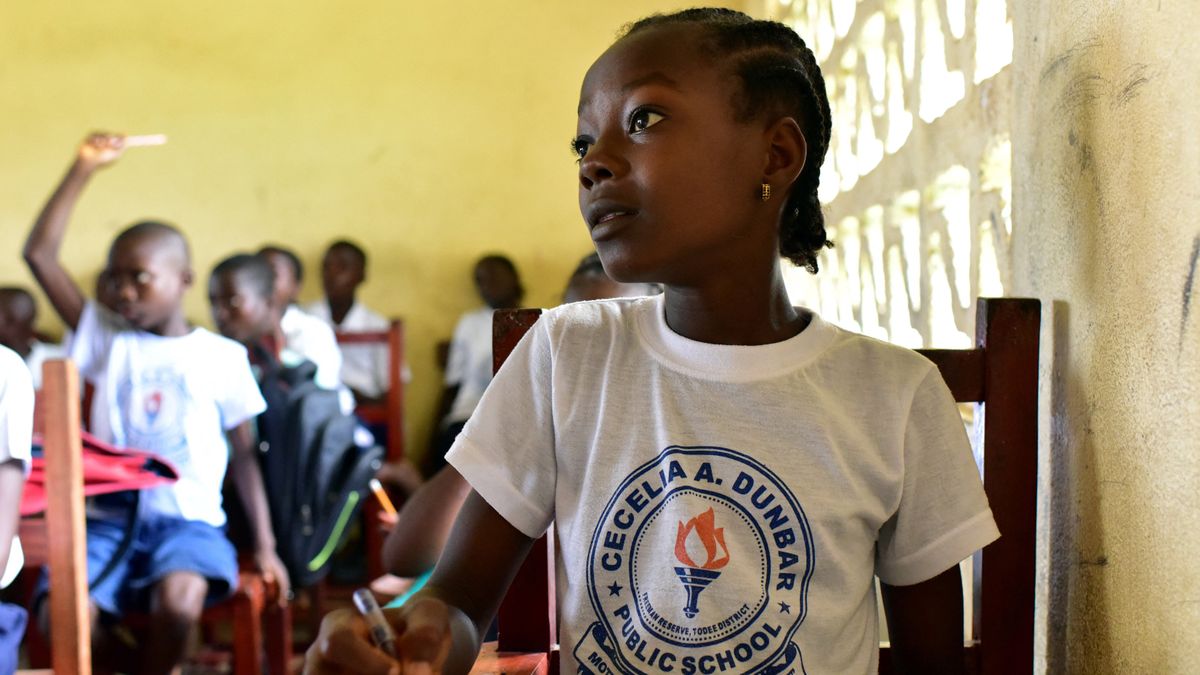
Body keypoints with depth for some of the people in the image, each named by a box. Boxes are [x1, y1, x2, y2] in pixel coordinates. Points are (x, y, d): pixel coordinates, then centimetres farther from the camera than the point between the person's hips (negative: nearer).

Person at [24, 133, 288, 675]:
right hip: (108, 517, 2)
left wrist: (265, 544, 3)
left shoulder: (223, 356, 6)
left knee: (178, 604, -32)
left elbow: (244, 453, 9)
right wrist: (84, 168, -1)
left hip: (189, 520, -2)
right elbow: (39, 254, 3)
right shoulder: (106, 337, 10)